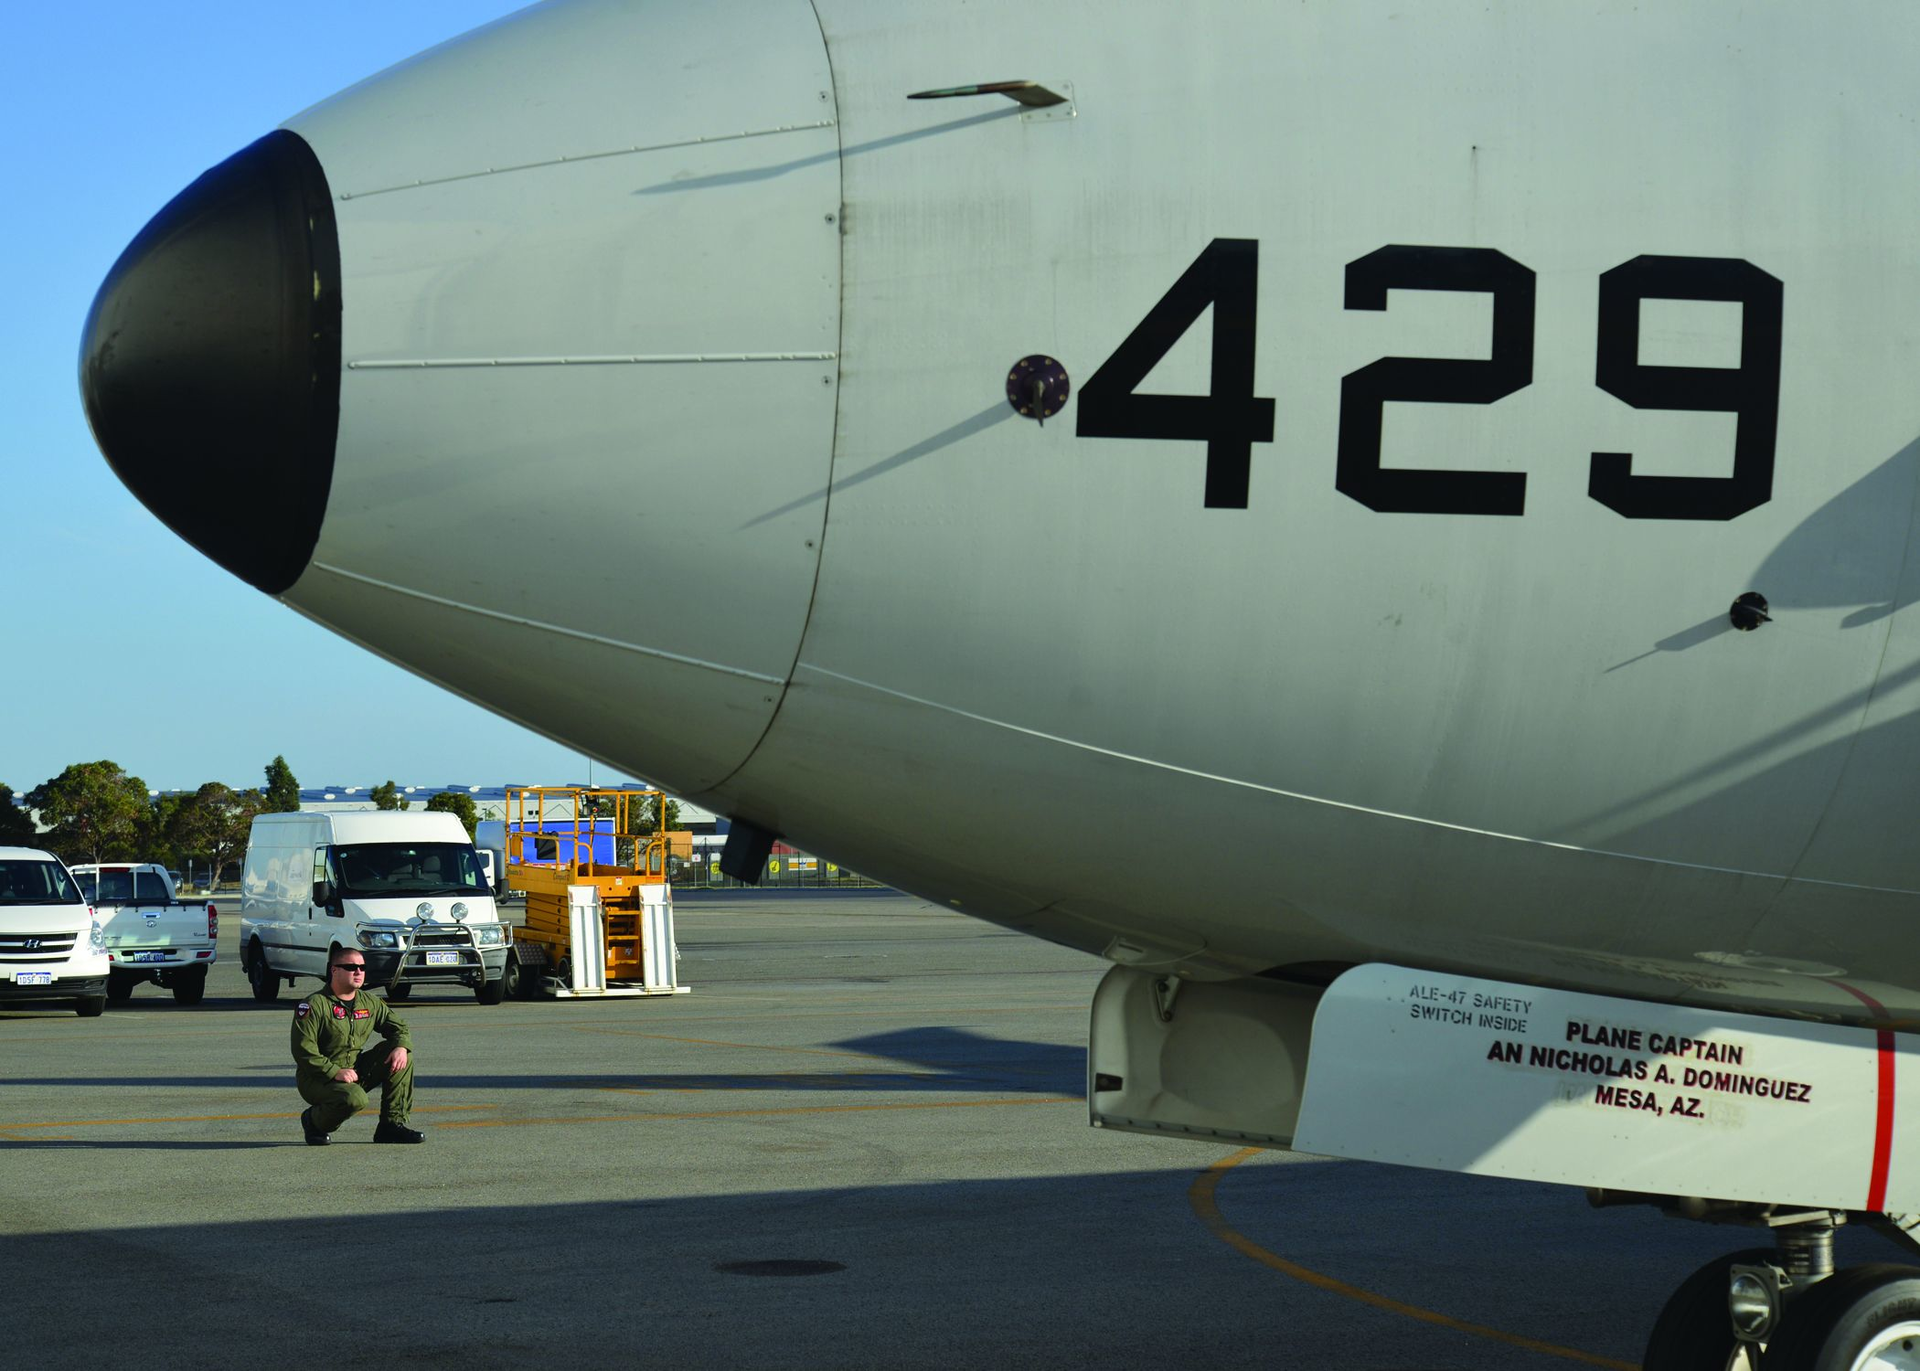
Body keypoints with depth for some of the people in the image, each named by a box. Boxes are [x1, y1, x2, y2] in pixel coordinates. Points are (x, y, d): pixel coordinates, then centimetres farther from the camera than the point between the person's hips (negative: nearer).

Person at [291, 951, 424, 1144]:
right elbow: (303, 1050, -19)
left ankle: (393, 1124, -6)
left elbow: (398, 1027, 14)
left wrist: (401, 1047, -11)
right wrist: (335, 1072, -27)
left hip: (356, 1072, 7)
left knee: (401, 1055, -8)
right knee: (354, 1099, -36)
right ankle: (313, 1120, -3)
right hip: (317, 1079, -7)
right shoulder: (314, 1005, -13)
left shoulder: (370, 1003, 8)